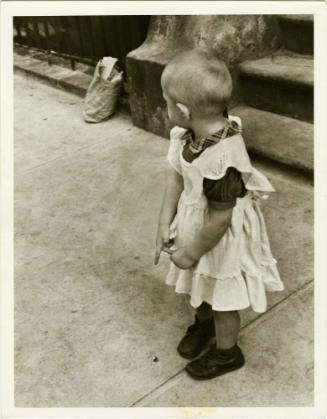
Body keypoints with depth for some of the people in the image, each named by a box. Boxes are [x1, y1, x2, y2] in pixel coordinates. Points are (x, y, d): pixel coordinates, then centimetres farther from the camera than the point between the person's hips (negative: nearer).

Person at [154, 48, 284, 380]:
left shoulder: (221, 161, -38)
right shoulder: (190, 133, -13)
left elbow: (220, 219, -28)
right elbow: (175, 176, -2)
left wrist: (192, 252, -15)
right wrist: (165, 223, -5)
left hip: (220, 238, -7)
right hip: (193, 220, 7)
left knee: (222, 299, 18)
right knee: (200, 286, 30)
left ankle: (227, 353, 45)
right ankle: (203, 322, 60)